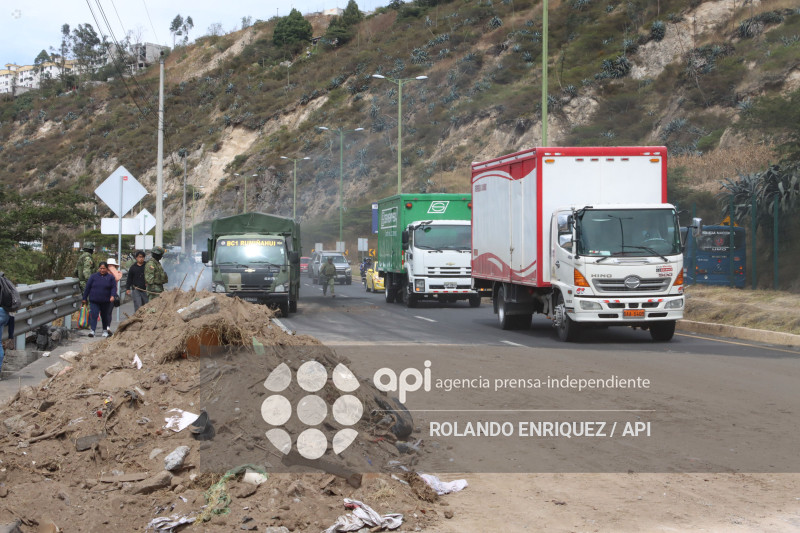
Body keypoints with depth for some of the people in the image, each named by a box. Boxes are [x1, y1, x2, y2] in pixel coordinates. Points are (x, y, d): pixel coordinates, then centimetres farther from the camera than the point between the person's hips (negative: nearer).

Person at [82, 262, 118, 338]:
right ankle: (92, 330, -16)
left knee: (105, 316, 12)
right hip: (94, 301, -1)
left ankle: (105, 330, 28)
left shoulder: (110, 277, 4)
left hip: (106, 302, 1)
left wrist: (113, 296, -19)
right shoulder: (93, 276, 3)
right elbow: (87, 287, 6)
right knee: (93, 315, -12)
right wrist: (84, 298, 5)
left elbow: (114, 287, -1)